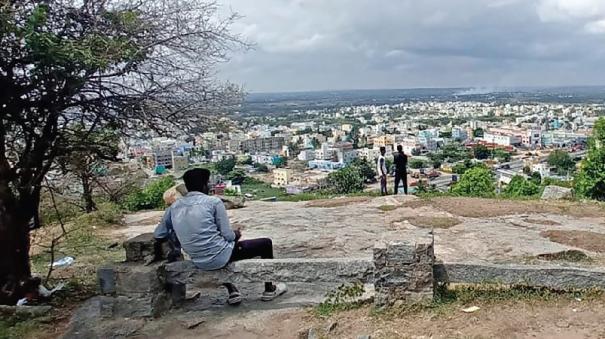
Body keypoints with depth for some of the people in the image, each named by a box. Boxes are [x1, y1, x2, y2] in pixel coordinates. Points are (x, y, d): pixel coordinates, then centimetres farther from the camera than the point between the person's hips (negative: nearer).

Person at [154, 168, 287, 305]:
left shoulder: (174, 207, 4)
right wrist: (236, 234, 12)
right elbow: (228, 235, -11)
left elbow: (159, 234, 8)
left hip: (199, 262, 6)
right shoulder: (213, 201, -10)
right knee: (266, 243, 14)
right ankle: (269, 290, 27)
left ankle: (232, 292, 32)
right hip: (220, 257, -6)